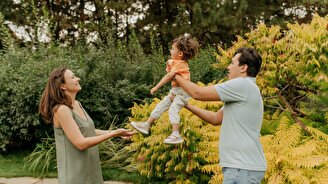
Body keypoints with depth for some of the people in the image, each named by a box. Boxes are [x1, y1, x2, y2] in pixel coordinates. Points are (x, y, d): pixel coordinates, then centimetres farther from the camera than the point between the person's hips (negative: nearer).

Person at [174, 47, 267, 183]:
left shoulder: (242, 85, -13)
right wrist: (187, 105, 15)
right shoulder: (245, 89, 19)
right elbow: (216, 118, 19)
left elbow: (197, 93, -13)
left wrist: (176, 75, 3)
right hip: (241, 165, 10)